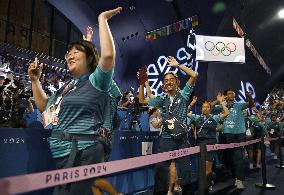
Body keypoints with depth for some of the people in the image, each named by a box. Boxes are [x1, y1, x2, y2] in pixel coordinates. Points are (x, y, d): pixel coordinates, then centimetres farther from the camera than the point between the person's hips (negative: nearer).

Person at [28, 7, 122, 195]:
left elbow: (108, 54, -26)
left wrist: (102, 19, -15)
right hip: (63, 155, 9)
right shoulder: (67, 87, 17)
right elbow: (45, 106, 27)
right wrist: (35, 80, 18)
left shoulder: (95, 81, -7)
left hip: (81, 155, -8)